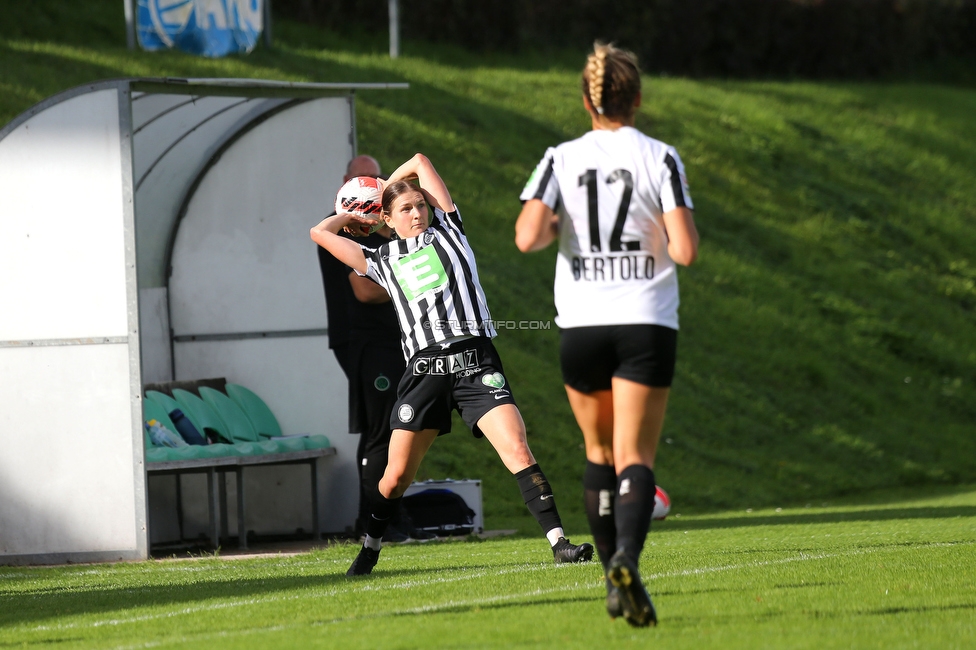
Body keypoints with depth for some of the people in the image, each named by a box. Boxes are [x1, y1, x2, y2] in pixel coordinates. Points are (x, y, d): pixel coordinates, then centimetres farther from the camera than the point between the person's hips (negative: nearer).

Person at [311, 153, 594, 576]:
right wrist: (356, 216, 35)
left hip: (476, 364, -1)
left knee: (517, 451, -17)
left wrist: (382, 188, 33)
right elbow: (320, 232, 20)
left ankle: (558, 542, -19)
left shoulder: (448, 232, 17)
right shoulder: (381, 262, 17)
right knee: (397, 474, 0)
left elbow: (420, 162, 20)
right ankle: (369, 549, 22)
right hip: (424, 369, 1)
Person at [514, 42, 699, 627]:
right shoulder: (660, 159, -5)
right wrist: (686, 229, 10)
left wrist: (554, 226, 9)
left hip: (581, 326, 2)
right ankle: (627, 559, -31)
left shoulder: (561, 161, -1)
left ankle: (614, 574, 17)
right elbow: (685, 250, -12)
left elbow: (527, 238, -13)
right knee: (635, 458, -5)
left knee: (600, 452, 20)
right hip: (647, 326, -2)